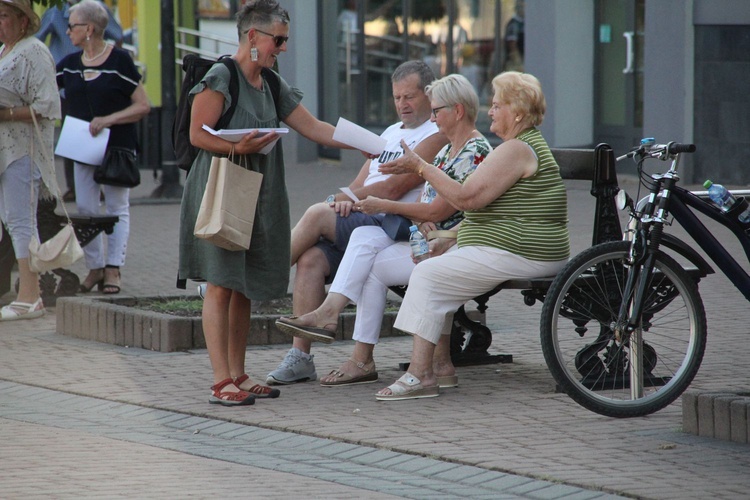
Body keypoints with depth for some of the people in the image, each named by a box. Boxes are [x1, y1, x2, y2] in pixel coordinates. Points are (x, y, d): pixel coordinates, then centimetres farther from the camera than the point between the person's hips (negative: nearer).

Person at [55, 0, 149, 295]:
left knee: (117, 209, -1)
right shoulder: (69, 65, 9)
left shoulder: (120, 61, -8)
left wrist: (109, 120, -18)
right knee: (85, 209, 3)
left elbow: (143, 107, -8)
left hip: (117, 148, -5)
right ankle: (95, 267, 10)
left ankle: (113, 270, -1)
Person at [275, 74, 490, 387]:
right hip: (427, 240, 9)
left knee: (374, 266, -17)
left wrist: (384, 206, -9)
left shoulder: (475, 153, -14)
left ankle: (362, 361, -13)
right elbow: (427, 201, 15)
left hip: (452, 249, -9)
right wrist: (422, 221, -11)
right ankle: (330, 310, -28)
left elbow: (439, 210, -18)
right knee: (364, 236, -13)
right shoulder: (447, 150, 19)